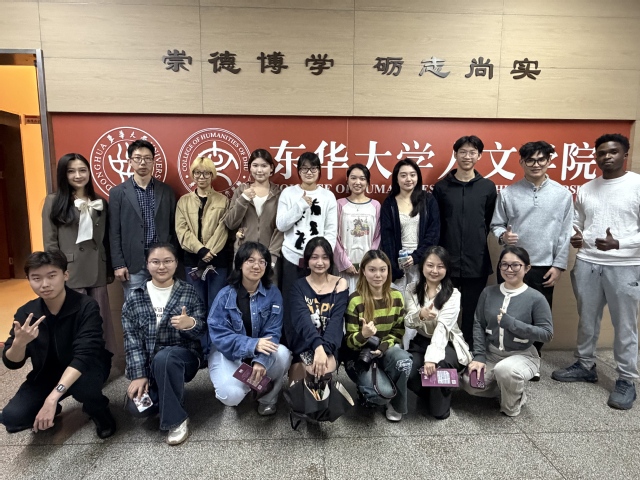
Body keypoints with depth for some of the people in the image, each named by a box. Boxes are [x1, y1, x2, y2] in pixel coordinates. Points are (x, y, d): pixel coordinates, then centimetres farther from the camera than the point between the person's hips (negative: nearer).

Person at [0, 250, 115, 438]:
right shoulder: (26, 312, -10)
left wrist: (53, 397, -44)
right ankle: (52, 411, 17)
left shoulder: (86, 307, -25)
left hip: (86, 369, -4)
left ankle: (99, 411, -1)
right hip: (46, 375, 4)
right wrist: (19, 342, -31)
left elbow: (84, 355, -34)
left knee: (81, 384, -37)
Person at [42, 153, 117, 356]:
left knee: (101, 320, 7)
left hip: (97, 272, 3)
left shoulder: (101, 203, 12)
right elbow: (50, 242, -1)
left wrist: (110, 269, 10)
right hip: (70, 273, -3)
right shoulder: (53, 202, 2)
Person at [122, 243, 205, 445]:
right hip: (149, 363, 2)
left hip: (183, 356, -2)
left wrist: (191, 324, -28)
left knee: (163, 357, -36)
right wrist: (139, 375, -10)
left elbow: (203, 330, -3)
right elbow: (132, 340, -1)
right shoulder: (134, 298, 2)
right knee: (138, 406, -22)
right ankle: (171, 396, 12)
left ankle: (176, 419, -18)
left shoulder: (189, 292, -1)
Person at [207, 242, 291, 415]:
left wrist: (261, 360, -30)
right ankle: (251, 383, 12)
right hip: (228, 353, -1)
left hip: (261, 352, 2)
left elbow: (272, 332, -12)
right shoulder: (226, 295, -13)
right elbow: (218, 333, -18)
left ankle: (268, 398, 1)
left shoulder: (273, 293, -9)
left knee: (283, 354, -30)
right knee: (231, 395, -27)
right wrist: (252, 344, -32)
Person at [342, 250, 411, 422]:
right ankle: (366, 392, 13)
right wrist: (363, 334, -35)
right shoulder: (355, 300, -16)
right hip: (360, 355, -3)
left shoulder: (396, 296, -4)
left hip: (386, 349, 4)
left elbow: (399, 330, 6)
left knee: (404, 360, -31)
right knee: (383, 392, -26)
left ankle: (395, 405, -1)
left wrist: (384, 346, -14)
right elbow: (349, 342, -12)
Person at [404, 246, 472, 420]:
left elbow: (442, 327, -25)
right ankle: (430, 395, 13)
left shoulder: (453, 294, -12)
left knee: (437, 366, -35)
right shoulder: (412, 290, -1)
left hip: (448, 344, -3)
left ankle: (440, 405, -1)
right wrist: (420, 315, -31)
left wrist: (431, 357, -38)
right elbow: (407, 322, -7)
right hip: (420, 342, 3)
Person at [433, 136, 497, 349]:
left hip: (477, 262, 1)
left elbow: (492, 222, 9)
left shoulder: (488, 187, 4)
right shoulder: (441, 187, 2)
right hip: (447, 261, 0)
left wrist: (479, 239, 1)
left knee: (472, 314, 10)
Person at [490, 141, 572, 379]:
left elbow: (565, 234, 1)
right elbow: (496, 224, 2)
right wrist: (502, 235, -20)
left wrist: (558, 265, -2)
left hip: (543, 267, 1)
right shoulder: (508, 193, -1)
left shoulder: (562, 194, 1)